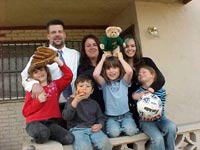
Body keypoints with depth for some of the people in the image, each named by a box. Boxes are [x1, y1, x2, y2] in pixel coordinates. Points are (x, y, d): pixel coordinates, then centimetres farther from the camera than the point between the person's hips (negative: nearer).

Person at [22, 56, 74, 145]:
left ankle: (44, 136, 1)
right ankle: (39, 137, -1)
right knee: (43, 134, -38)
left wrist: (58, 62, -4)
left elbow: (68, 76, 1)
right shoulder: (31, 91, 8)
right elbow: (25, 112, 3)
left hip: (50, 122, 3)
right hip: (34, 122, -2)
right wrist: (38, 101, -10)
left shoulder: (55, 85, 13)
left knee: (69, 138, -19)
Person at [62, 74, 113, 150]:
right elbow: (66, 117, -6)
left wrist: (100, 125, -2)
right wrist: (75, 101, -16)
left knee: (106, 144, -25)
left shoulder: (94, 103, 19)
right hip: (77, 129, -3)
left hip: (93, 129, 3)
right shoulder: (71, 101, 8)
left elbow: (101, 117, 22)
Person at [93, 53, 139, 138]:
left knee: (130, 131, -23)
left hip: (125, 115, 1)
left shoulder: (124, 81, 0)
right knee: (114, 132, -25)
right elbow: (95, 75, -21)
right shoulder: (104, 83, -1)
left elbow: (129, 71, -22)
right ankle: (116, 127, 8)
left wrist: (120, 58, -7)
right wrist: (103, 59, -9)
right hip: (111, 116, 0)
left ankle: (121, 128, 8)